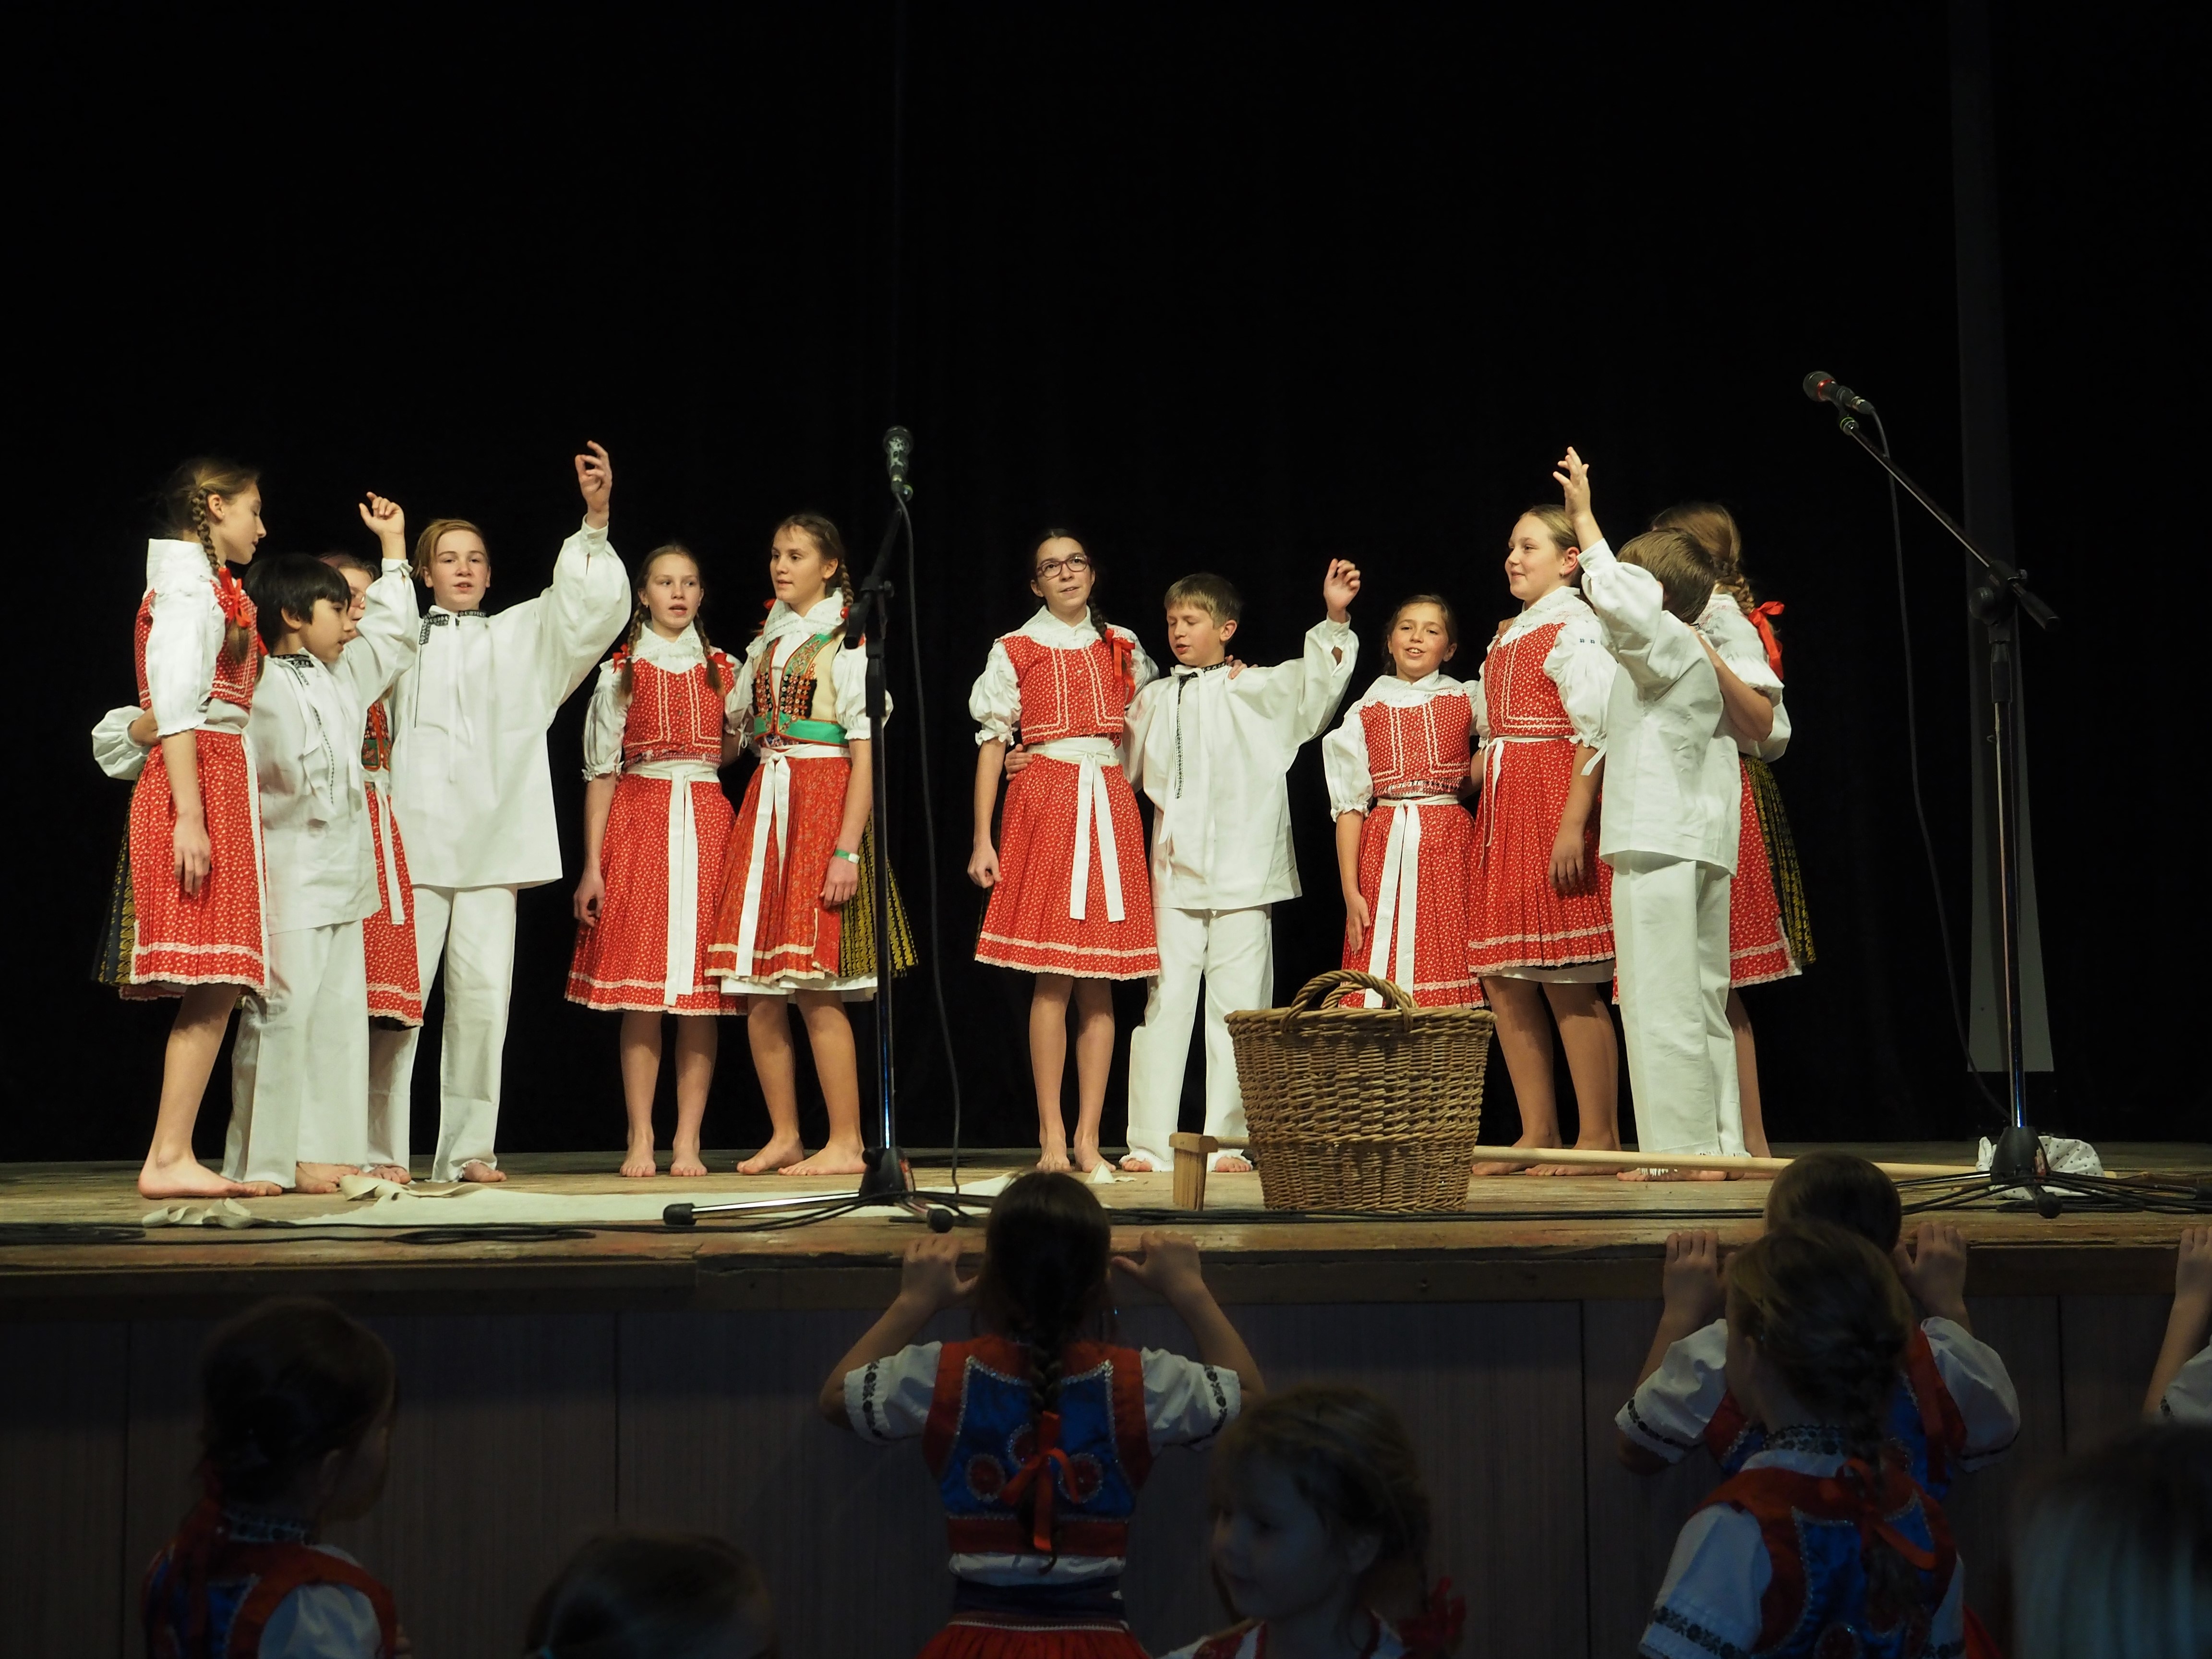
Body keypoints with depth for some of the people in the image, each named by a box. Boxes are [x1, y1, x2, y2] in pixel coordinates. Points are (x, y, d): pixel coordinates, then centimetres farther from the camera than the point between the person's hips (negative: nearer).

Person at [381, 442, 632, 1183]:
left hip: (492, 837, 2)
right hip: (414, 835, -2)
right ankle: (378, 1148, -4)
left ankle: (467, 1149, 2)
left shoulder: (521, 636, 18)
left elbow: (592, 607, 3)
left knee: (483, 993, -3)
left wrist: (596, 520, -10)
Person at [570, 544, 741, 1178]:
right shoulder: (621, 673, 7)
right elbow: (600, 771, 4)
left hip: (707, 822, 2)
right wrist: (592, 865, -2)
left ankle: (688, 1141, 2)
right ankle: (640, 1141, 2)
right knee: (640, 992, -4)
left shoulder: (723, 670, 12)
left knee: (701, 992, -2)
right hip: (639, 822, -1)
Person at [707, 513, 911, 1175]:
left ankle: (846, 1144, -5)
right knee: (759, 991, 3)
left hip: (822, 806, -7)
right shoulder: (765, 644, 17)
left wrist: (848, 848, -16)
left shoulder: (848, 643, -3)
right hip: (764, 805, 7)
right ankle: (784, 1138, 12)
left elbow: (864, 754, -9)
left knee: (815, 989, -11)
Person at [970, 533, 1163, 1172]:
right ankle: (1051, 1136, -3)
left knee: (1100, 980, 0)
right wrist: (982, 839, -3)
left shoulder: (1122, 648, 14)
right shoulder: (1015, 651, 6)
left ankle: (1088, 1136, 2)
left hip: (1111, 803, 3)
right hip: (1045, 801, -3)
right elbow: (992, 743, 3)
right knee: (1054, 977, -7)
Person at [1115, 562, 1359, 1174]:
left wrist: (1334, 620, -25)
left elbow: (1315, 684, -11)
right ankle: (1151, 1141, 3)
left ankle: (1227, 1140, 7)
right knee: (1164, 1000, 0)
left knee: (1237, 1006, 0)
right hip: (1173, 873, 3)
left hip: (1242, 873, -2)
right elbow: (1117, 764, 24)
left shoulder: (1258, 691, 5)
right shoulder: (1154, 701, 16)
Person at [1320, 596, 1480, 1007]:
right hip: (1386, 847, 0)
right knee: (1384, 979, -6)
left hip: (1449, 847, 0)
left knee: (1448, 980, -7)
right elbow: (1349, 803, 4)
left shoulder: (1464, 703, 9)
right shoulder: (1367, 714, 8)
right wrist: (1350, 891, -3)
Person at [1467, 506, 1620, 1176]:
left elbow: (1597, 731, -15)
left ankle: (1599, 1138, -1)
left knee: (1568, 982, -7)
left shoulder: (1575, 626, -6)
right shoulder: (1509, 637, 20)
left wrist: (1574, 824, -22)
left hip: (1554, 805, -9)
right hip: (1502, 811, 9)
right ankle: (1537, 1135, 13)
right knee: (1503, 980, 6)